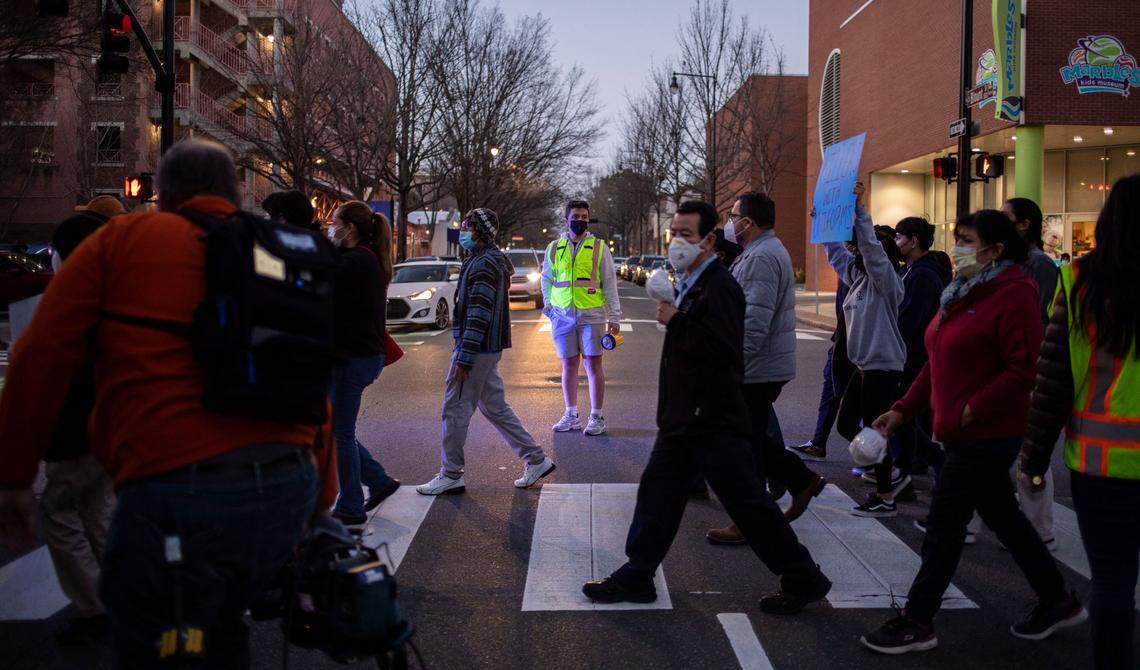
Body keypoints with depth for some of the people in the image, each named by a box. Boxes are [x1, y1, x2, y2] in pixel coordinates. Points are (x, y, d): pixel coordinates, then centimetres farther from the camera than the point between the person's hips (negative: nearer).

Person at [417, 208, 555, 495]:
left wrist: (464, 358, -23)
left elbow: (479, 316, -22)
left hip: (476, 349, -10)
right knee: (494, 405, 15)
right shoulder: (493, 260, 18)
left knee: (455, 408, -2)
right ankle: (536, 459, 18)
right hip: (489, 349, 10)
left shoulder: (484, 264, -16)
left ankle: (451, 476, 6)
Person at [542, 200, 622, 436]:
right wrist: (548, 306, 7)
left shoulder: (599, 247, 3)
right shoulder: (554, 248, 10)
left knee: (593, 365, -1)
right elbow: (546, 279, 20)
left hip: (592, 314, -2)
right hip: (563, 315, 2)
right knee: (569, 365, 8)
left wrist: (614, 317, -2)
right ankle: (571, 415, 18)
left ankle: (596, 417, 8)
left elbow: (610, 283, 2)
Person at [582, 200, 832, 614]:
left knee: (748, 502, 0)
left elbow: (721, 346, -29)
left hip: (714, 421, -10)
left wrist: (675, 321, -19)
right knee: (658, 491, 13)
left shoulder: (719, 286, -17)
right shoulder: (690, 284, 14)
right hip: (685, 419, 10)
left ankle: (803, 580, 15)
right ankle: (635, 578, 24)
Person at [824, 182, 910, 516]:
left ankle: (886, 498, 13)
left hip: (883, 367, -9)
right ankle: (894, 475, 28)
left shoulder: (887, 280, -14)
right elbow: (835, 249, 18)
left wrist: (859, 208, -33)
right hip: (863, 365, 9)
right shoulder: (857, 276, 9)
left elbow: (870, 246, -29)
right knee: (846, 425, 14)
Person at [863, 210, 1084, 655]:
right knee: (1003, 517, 18)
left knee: (944, 526, -2)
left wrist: (971, 411, -22)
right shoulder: (962, 293, 13)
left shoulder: (1013, 295, -16)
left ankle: (916, 623, 10)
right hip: (964, 433, 9)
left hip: (986, 435, -9)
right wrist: (903, 410, 11)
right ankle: (1058, 602, 34)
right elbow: (938, 363, 16)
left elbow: (1025, 369, -22)